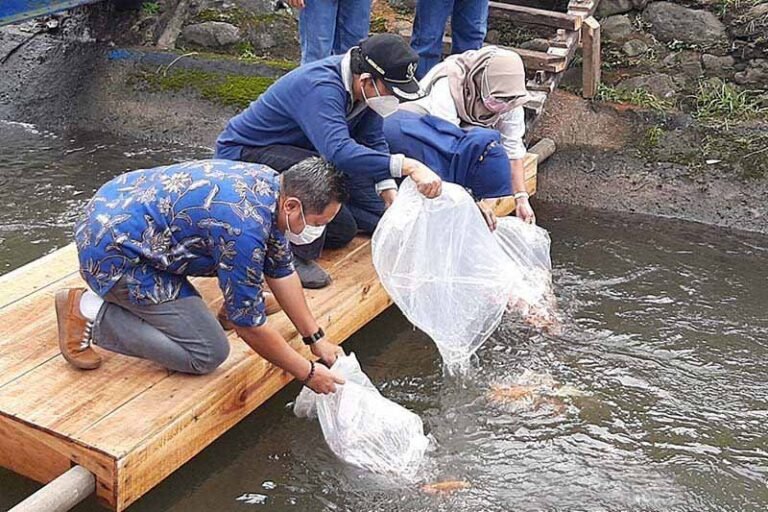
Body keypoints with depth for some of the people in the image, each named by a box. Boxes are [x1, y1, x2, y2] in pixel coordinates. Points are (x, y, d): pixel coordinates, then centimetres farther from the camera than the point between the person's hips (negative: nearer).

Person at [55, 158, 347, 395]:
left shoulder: (271, 183, -1)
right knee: (208, 354, -7)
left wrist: (316, 339, 14)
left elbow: (282, 271, 12)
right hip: (112, 250, -9)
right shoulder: (245, 228, -28)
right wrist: (308, 373, -6)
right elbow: (248, 323, -17)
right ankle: (90, 312, -3)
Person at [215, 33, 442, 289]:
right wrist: (408, 166, -57)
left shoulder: (364, 86, -9)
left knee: (342, 231, 7)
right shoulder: (320, 87, -36)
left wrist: (390, 193, -15)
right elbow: (339, 151, -51)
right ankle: (297, 256, -20)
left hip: (295, 150, 9)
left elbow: (373, 141, -1)